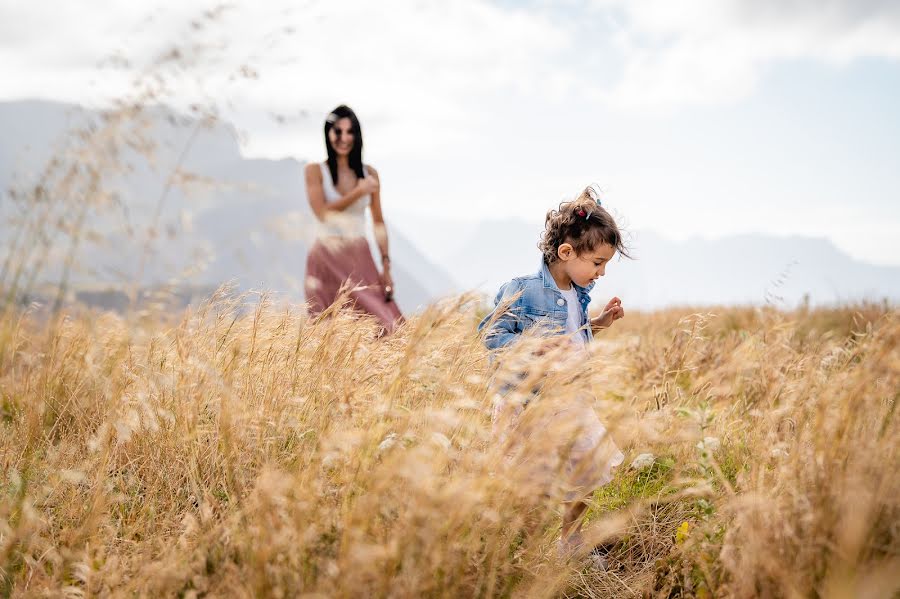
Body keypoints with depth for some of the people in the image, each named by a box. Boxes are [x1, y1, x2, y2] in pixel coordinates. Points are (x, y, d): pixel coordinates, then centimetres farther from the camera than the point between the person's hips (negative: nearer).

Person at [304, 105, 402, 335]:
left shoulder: (369, 173, 7)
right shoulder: (315, 171, 0)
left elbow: (378, 222, 10)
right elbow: (323, 213, -12)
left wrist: (386, 266, 5)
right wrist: (358, 192, -14)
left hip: (360, 258, 2)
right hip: (327, 259, -2)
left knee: (384, 324, -7)